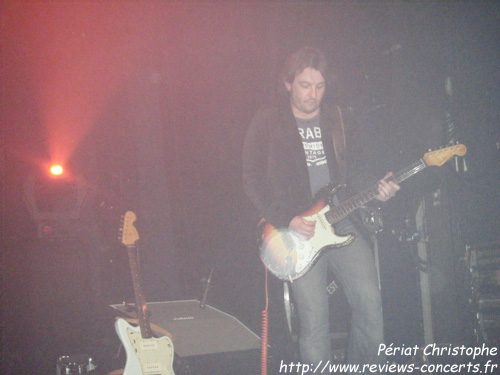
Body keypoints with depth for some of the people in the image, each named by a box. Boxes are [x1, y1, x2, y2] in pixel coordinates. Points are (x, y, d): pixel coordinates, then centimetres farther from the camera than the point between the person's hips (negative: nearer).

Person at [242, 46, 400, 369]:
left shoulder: (336, 120, 13)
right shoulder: (267, 122, 0)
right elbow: (253, 180, -2)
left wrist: (376, 190, -2)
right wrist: (287, 219, -13)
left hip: (343, 222, 4)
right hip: (295, 230, -3)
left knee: (369, 300, -8)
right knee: (314, 317, -9)